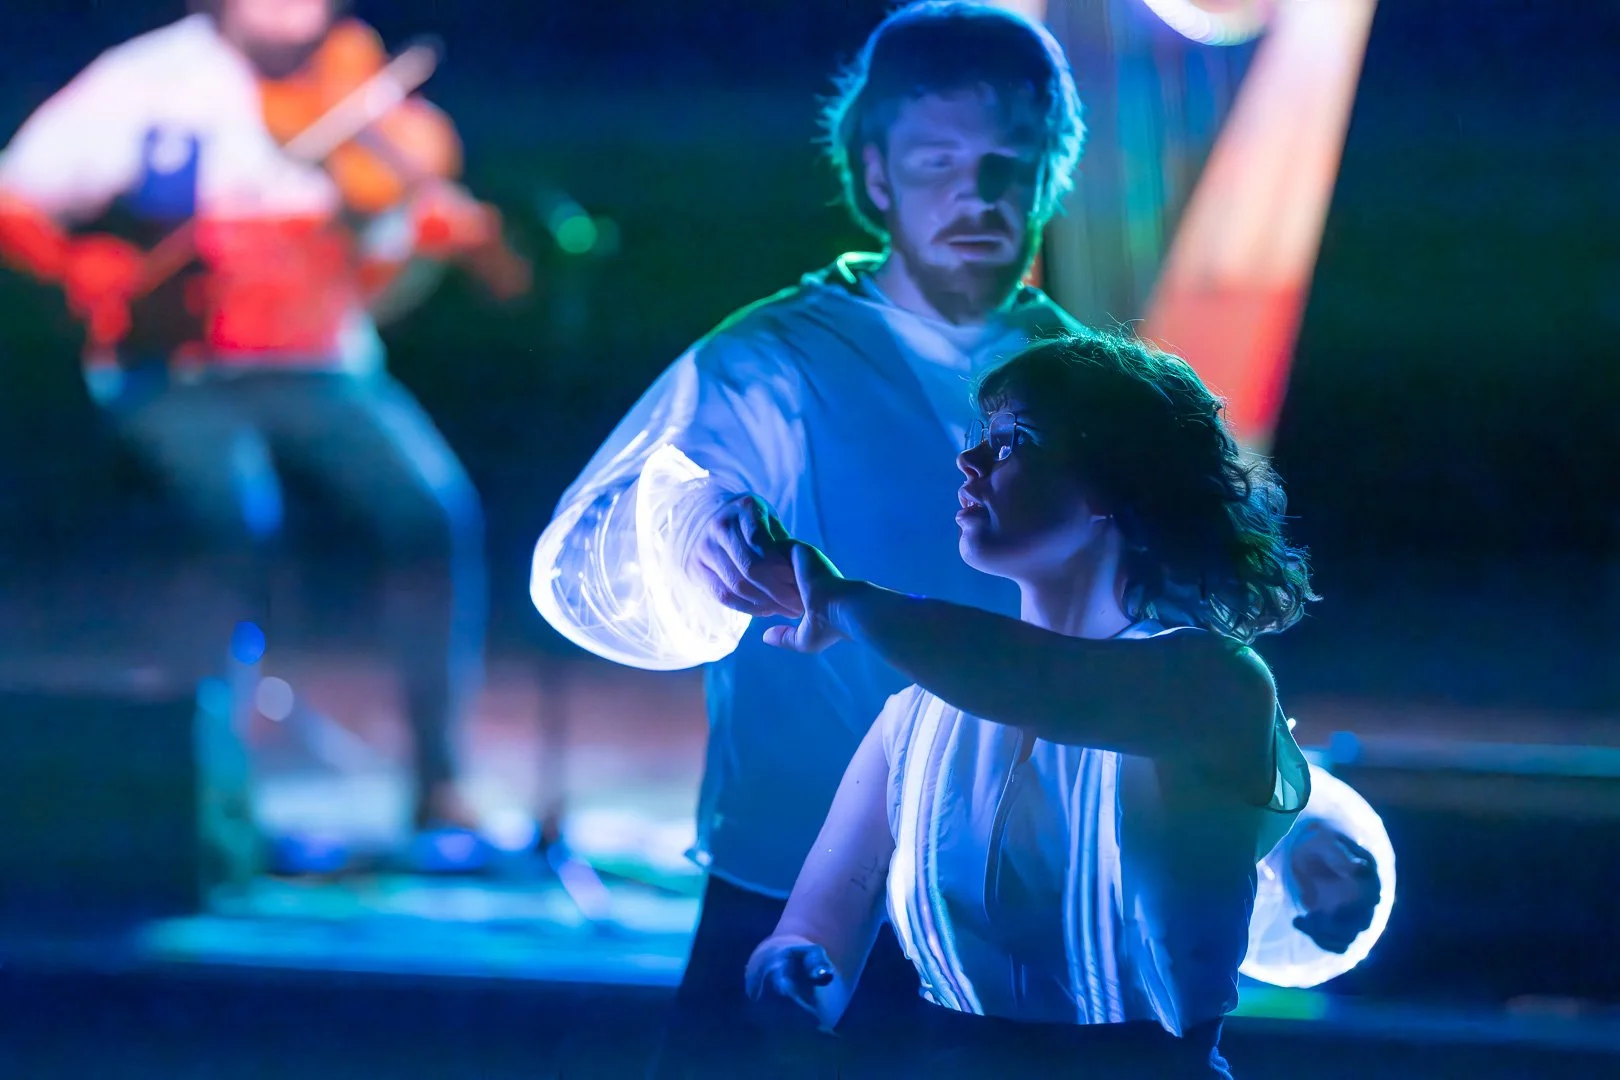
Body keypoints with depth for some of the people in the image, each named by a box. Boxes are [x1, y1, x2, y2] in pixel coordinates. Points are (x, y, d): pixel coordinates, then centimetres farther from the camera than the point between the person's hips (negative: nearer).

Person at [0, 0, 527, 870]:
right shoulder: (141, 87, -3)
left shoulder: (353, 99, 3)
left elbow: (373, 290, 2)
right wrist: (72, 260, -21)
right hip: (175, 374, -3)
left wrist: (433, 236, -18)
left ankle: (437, 783, -13)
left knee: (438, 508, -22)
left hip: (320, 372, 3)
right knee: (242, 511, -33)